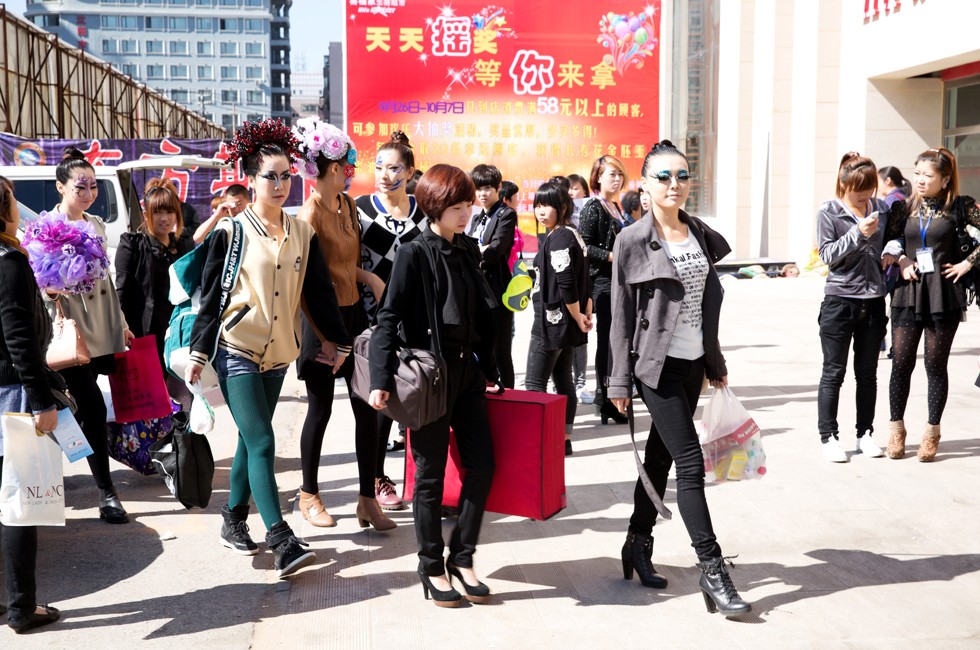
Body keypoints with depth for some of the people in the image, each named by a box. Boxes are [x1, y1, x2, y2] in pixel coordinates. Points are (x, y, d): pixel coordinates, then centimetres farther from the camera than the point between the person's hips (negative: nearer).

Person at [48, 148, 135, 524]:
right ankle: (106, 493, -3)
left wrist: (122, 323, 18)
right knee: (93, 410, -9)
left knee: (87, 412, 9)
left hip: (103, 334, 6)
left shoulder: (96, 225, 14)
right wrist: (51, 289, -27)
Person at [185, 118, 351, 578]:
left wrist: (337, 340, 15)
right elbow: (211, 295, -3)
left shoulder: (302, 233, 6)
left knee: (252, 440, 14)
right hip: (236, 350, -5)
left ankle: (234, 521, 28)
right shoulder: (231, 232, -6)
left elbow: (319, 290, 12)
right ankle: (282, 542, -12)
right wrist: (198, 353, -3)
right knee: (261, 443, -11)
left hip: (277, 353, 5)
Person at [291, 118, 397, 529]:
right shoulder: (310, 214, -16)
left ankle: (368, 499, 16)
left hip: (353, 313, 7)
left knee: (367, 407, 6)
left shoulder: (347, 204, 8)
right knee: (320, 409, 7)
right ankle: (308, 495, 26)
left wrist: (370, 278, 2)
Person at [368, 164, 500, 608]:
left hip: (467, 371, 6)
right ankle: (431, 566, 20)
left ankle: (462, 558, 21)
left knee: (482, 465, 6)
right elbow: (389, 318, -13)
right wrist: (382, 379, -20)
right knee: (432, 474, 4)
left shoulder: (469, 249, 9)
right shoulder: (414, 254, -9)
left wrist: (488, 368, 15)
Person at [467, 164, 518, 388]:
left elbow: (496, 250, -17)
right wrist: (481, 250, -9)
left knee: (500, 351, -2)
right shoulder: (476, 219, 19)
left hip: (497, 291, -7)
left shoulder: (506, 215, -4)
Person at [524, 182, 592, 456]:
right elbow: (585, 281, 14)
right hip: (567, 324, 10)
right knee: (563, 381, 13)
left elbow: (566, 286, -23)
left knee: (534, 383, -5)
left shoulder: (558, 238, -17)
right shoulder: (573, 235, 14)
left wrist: (578, 318, -14)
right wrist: (586, 315, 11)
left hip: (551, 321, -10)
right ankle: (564, 439, 19)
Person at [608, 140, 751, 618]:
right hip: (657, 364, -6)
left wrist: (716, 363, 15)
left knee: (661, 454, 14)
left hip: (692, 362, 6)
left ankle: (638, 544, 29)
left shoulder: (699, 233, 9)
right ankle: (712, 569, 1)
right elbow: (622, 316, -7)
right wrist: (620, 380, -7)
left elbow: (710, 303, 13)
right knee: (690, 463, -7)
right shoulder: (633, 241, -8)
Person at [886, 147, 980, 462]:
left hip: (944, 294, -2)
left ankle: (932, 431, 16)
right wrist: (901, 261, 0)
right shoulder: (906, 206, 6)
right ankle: (896, 428, 15)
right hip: (908, 292, 2)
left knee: (936, 364, 4)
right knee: (901, 361, 3)